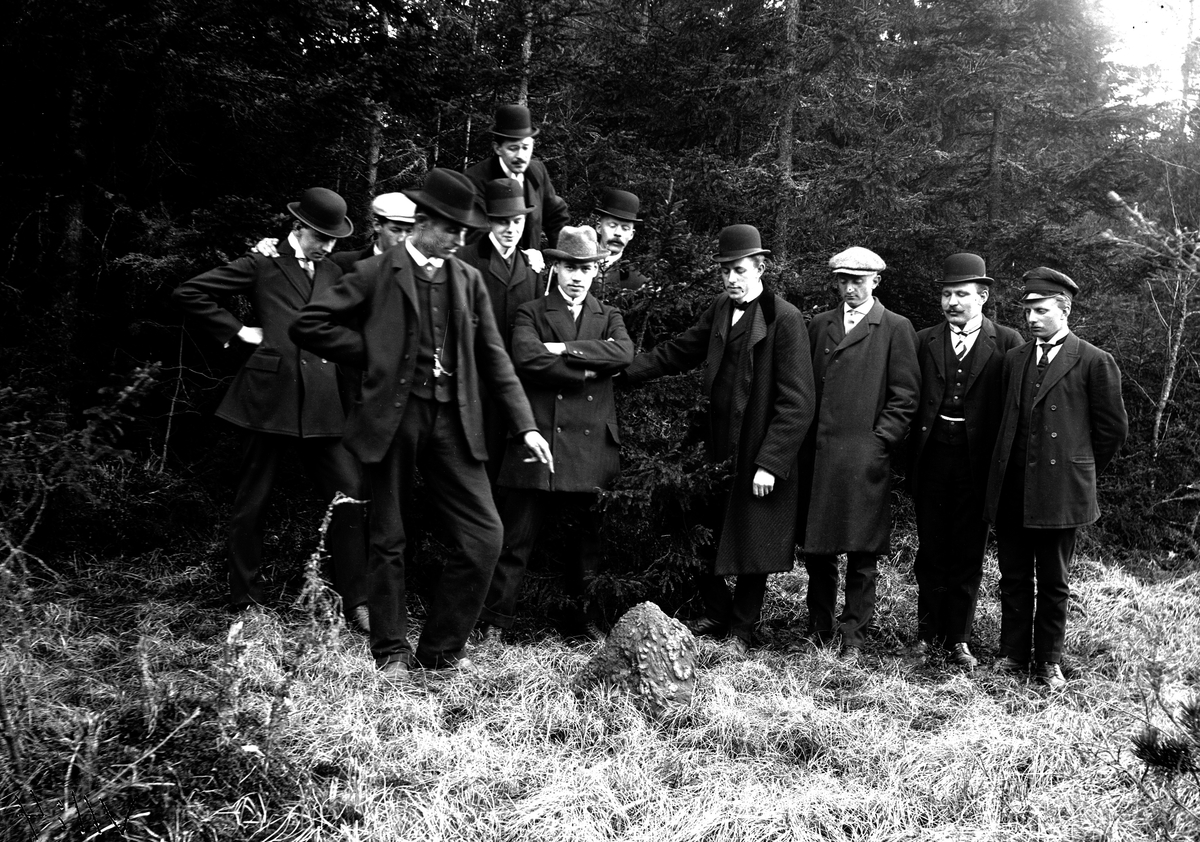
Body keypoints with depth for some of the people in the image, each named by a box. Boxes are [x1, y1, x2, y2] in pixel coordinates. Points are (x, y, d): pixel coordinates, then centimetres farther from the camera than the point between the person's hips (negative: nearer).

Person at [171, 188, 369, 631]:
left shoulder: (335, 272, 16)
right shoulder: (262, 264, 4)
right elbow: (189, 294, 2)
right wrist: (237, 331, -2)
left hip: (323, 403, 4)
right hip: (271, 397, -3)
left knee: (350, 494, -4)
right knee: (252, 501, 5)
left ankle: (355, 602, 4)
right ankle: (245, 602, 19)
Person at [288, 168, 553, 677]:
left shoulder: (468, 280, 12)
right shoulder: (376, 274, 0)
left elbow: (493, 358, 12)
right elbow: (308, 325, -3)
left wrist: (525, 426, 5)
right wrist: (375, 357, -4)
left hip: (452, 422, 4)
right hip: (393, 418, -3)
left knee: (484, 536, -2)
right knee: (388, 540, 6)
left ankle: (440, 649, 14)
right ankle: (391, 651, 21)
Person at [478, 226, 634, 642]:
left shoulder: (608, 316, 16)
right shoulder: (531, 313, 7)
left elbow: (625, 353, -5)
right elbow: (526, 358, -12)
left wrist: (566, 349, -11)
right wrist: (586, 370, -10)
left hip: (592, 447, 3)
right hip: (539, 439, -3)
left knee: (591, 536, 10)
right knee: (517, 537, -1)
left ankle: (588, 615, 24)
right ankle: (495, 620, 7)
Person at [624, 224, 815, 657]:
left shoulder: (785, 319, -14)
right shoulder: (720, 309, 6)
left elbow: (796, 403, -15)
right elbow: (677, 352, 13)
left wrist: (769, 463, -19)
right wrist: (622, 369, 1)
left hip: (759, 456, -6)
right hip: (717, 450, 6)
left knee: (752, 548, 8)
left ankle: (741, 633, 26)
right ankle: (717, 614, 33)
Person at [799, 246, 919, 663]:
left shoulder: (896, 329, 3)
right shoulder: (819, 324, 16)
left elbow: (905, 396, 0)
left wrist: (880, 441, -9)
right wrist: (806, 442, 7)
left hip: (865, 456, -4)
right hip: (818, 453, 4)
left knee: (862, 552, 1)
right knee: (816, 548, 8)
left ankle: (853, 637, 10)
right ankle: (818, 629, 22)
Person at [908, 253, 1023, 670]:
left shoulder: (1006, 342, 2)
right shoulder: (924, 341, 8)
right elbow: (908, 401, 6)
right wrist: (909, 458, -2)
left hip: (978, 461, -1)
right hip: (932, 458, 2)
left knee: (968, 553, 6)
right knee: (931, 549, 8)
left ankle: (958, 638, 17)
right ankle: (928, 633, 19)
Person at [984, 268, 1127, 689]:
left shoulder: (1095, 362, -4)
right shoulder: (1014, 359, 11)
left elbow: (1112, 428, 2)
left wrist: (1081, 471, 7)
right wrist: (1007, 467, 13)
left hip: (1059, 491, -4)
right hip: (1011, 491, 4)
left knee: (1053, 582, 6)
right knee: (1013, 578, 11)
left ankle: (1049, 661, 19)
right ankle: (1013, 655, 22)